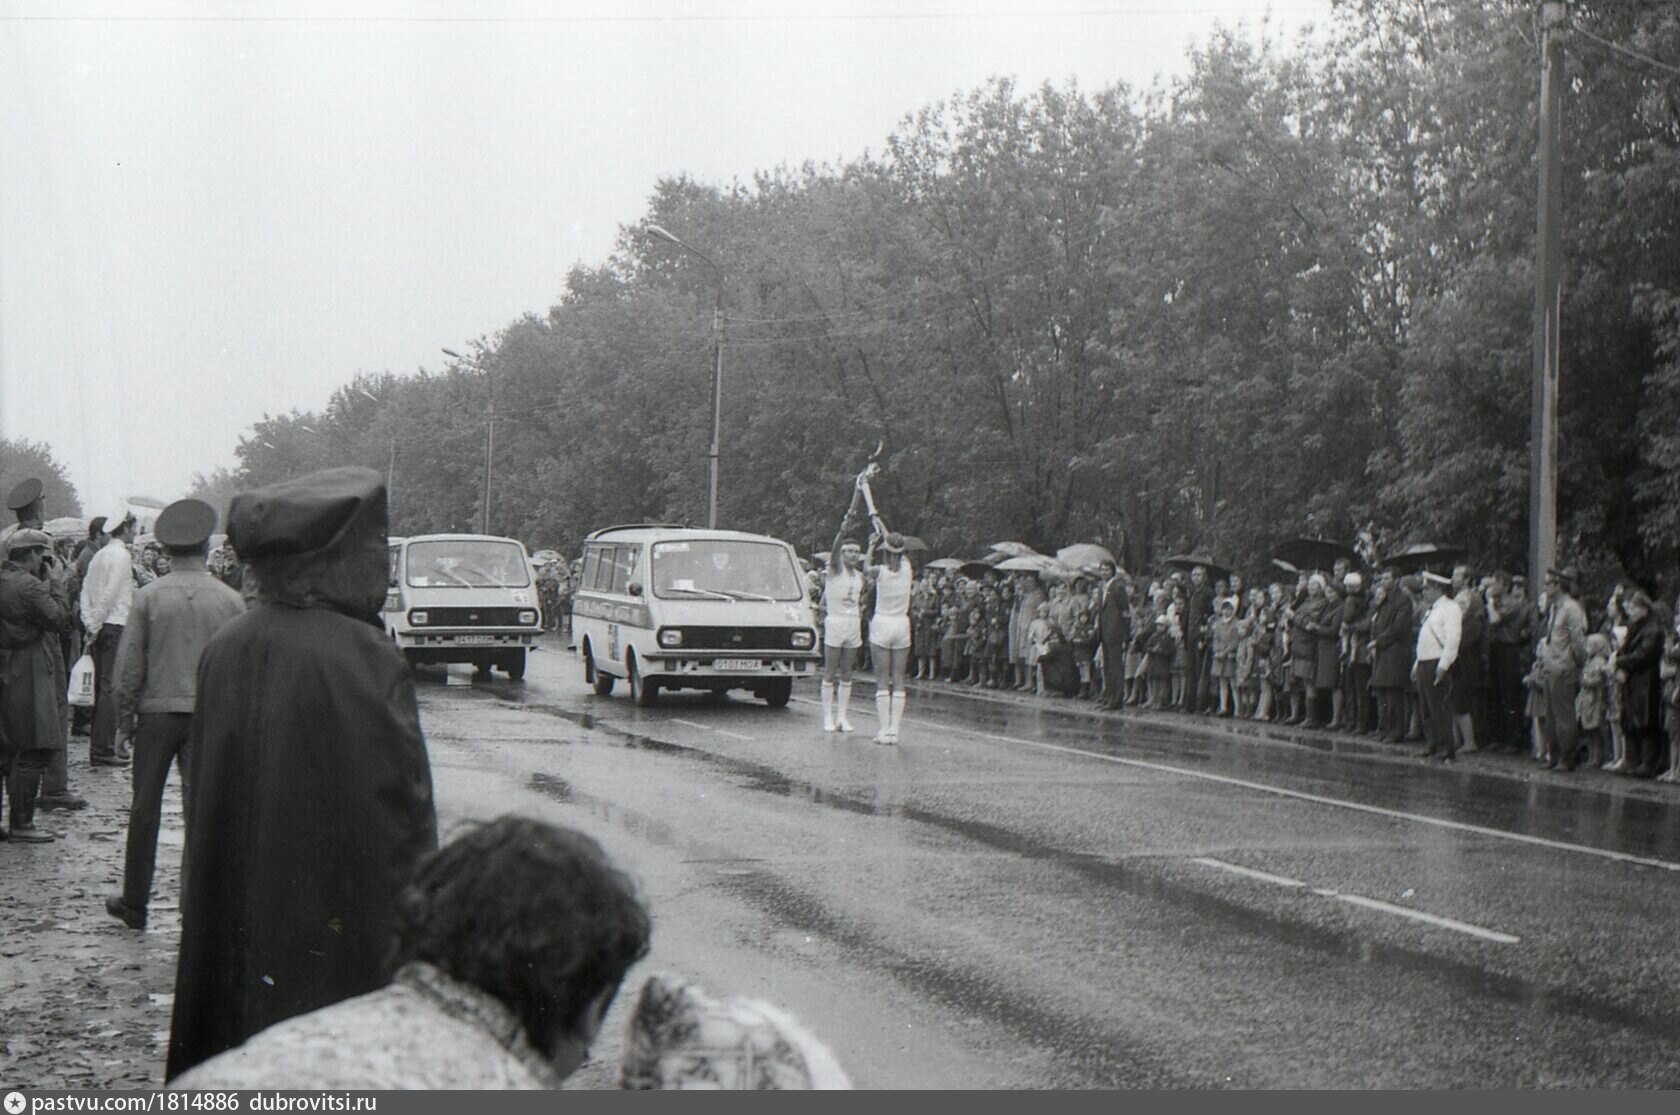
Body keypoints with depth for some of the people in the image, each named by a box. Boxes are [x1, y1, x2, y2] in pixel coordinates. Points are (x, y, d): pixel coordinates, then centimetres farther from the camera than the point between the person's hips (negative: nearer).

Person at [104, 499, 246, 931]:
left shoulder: (149, 596, -5)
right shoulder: (229, 599, -3)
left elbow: (129, 662, -4)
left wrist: (125, 715, 7)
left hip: (158, 712, 0)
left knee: (145, 808, 8)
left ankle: (135, 903, 14)